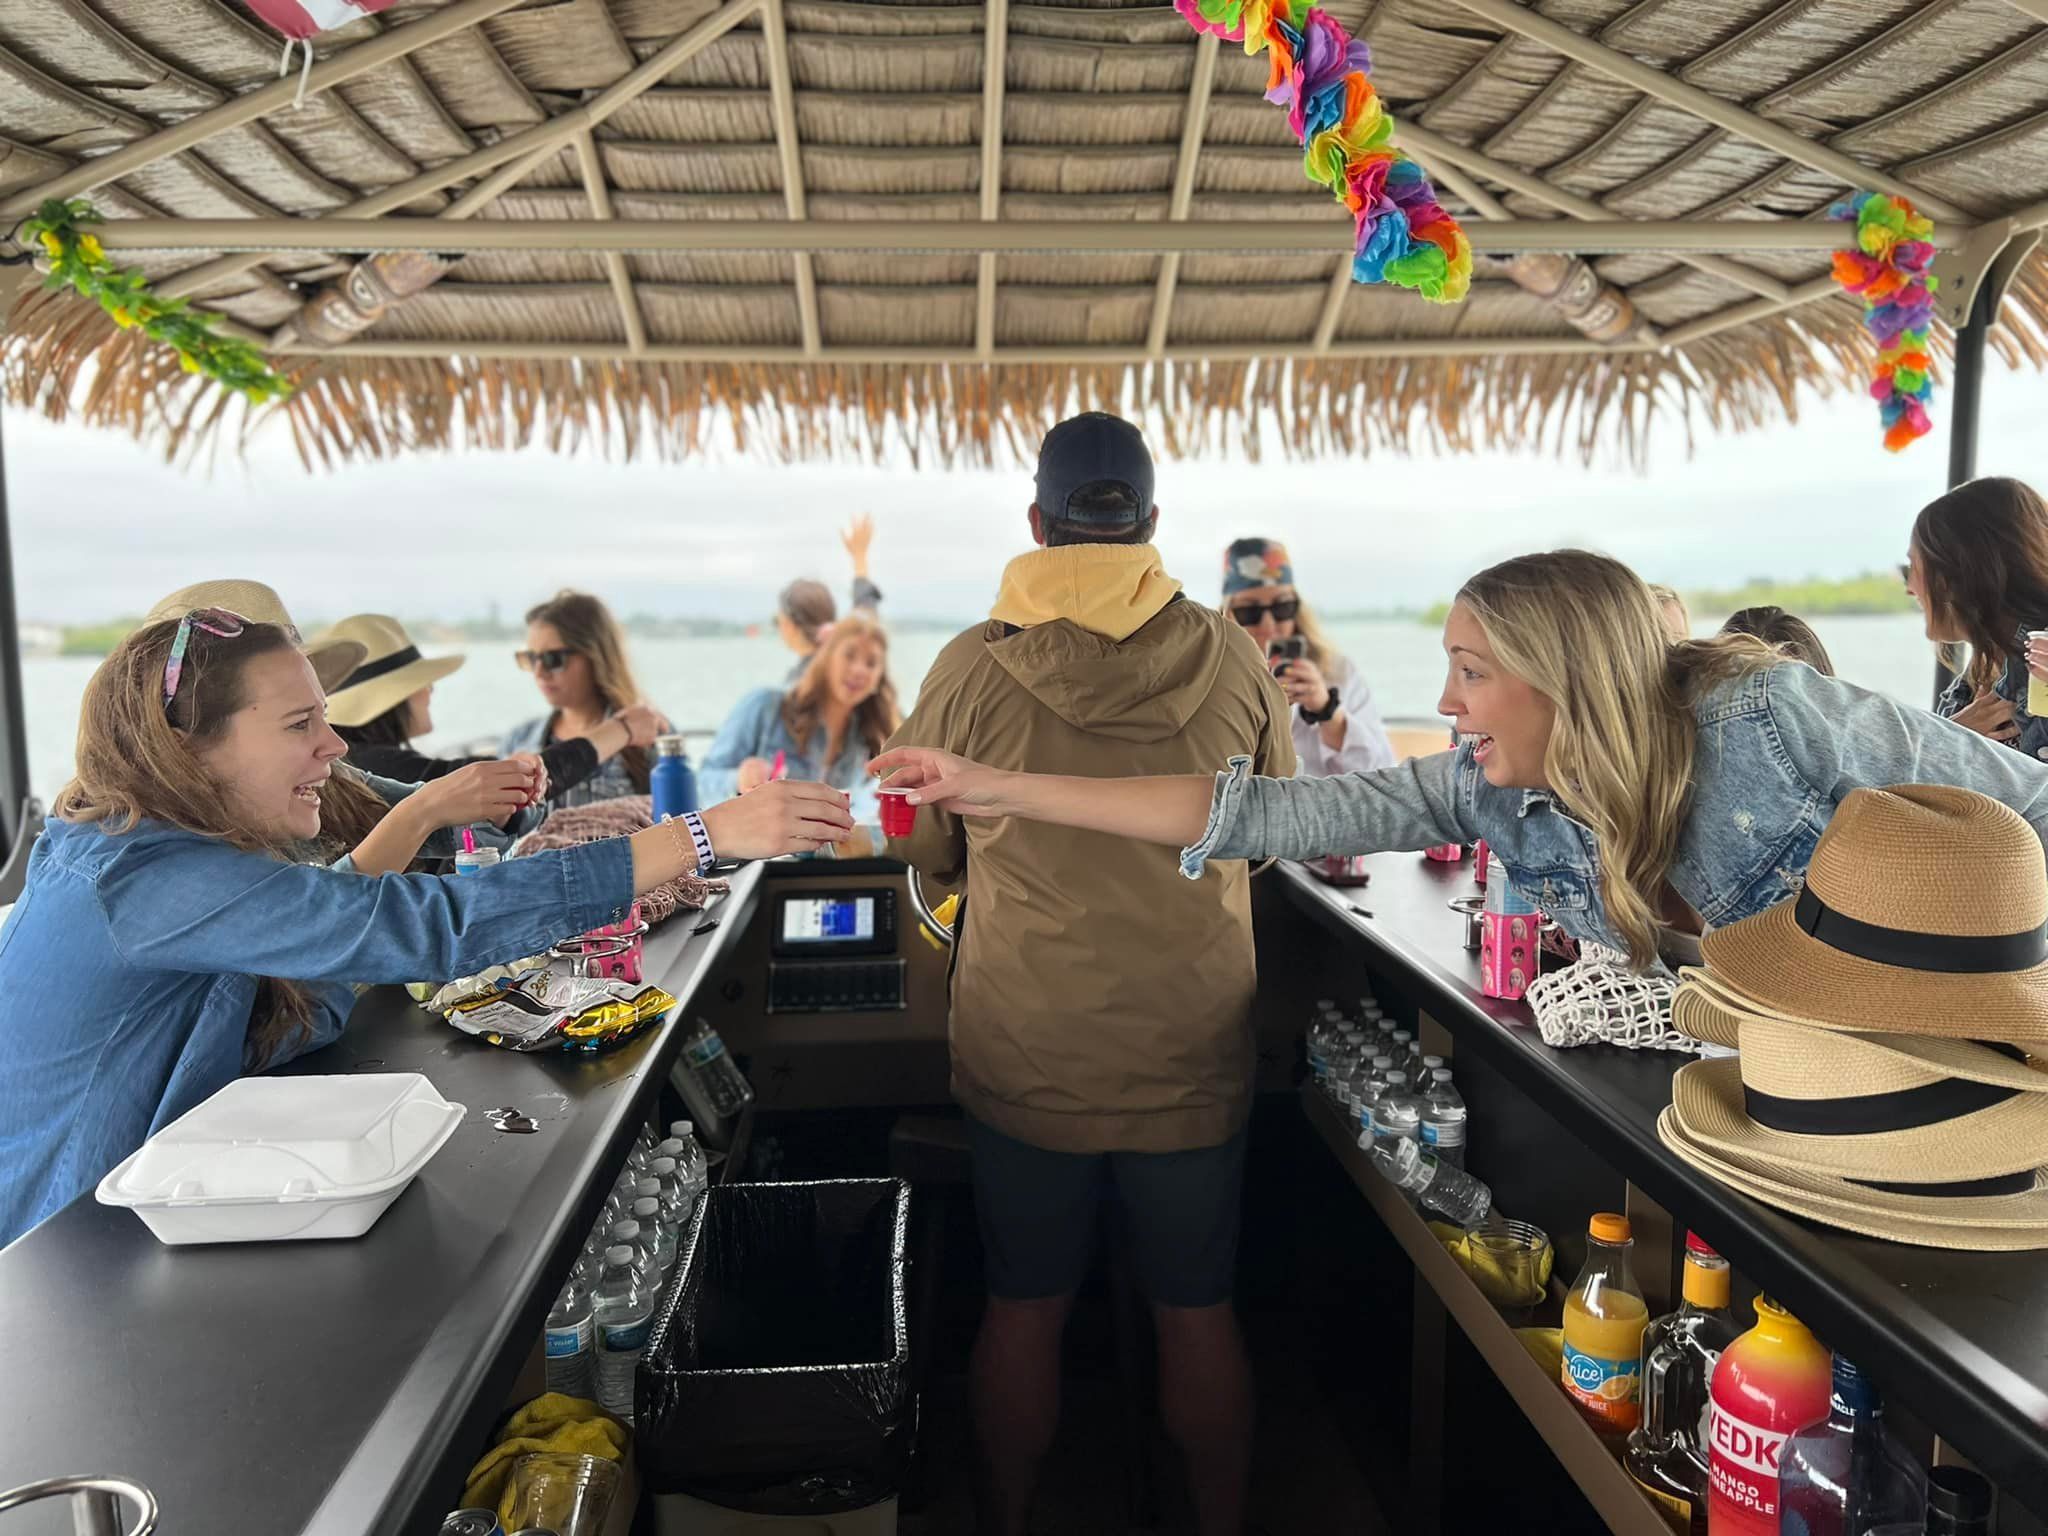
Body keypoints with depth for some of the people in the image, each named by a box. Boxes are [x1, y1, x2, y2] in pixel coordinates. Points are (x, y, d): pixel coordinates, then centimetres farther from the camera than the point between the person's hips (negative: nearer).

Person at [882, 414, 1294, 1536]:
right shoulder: (1232, 660, -9)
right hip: (1192, 1056, 1)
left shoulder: (973, 667, -12)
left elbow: (920, 844, 2)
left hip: (1025, 1061, -1)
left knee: (1023, 1311, 18)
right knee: (1199, 1315, 19)